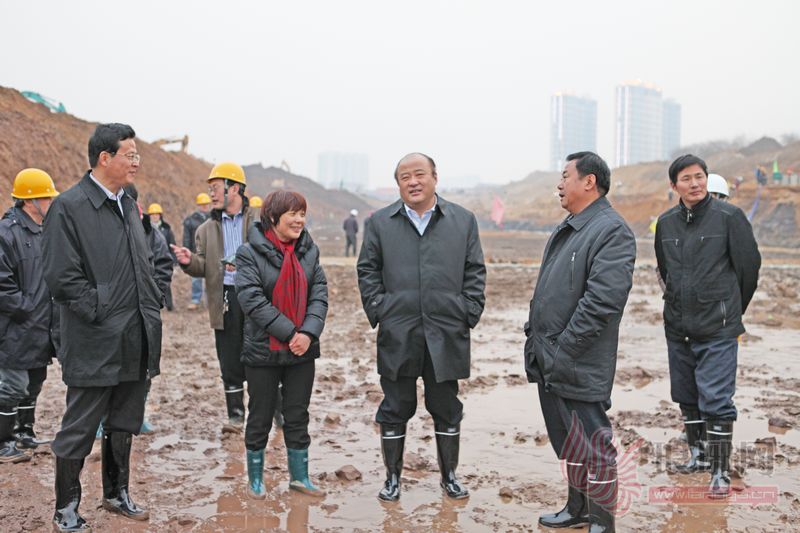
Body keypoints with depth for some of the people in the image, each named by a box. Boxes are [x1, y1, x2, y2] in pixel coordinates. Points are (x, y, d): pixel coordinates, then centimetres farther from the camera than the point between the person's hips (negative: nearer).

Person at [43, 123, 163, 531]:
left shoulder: (128, 206, 13)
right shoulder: (69, 207, -12)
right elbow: (62, 278, -16)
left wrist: (152, 306, 11)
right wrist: (101, 312, -15)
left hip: (135, 342, 8)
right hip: (94, 345, -7)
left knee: (124, 425, 18)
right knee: (79, 430, 4)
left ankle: (117, 494, 34)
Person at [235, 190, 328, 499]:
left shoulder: (308, 250, 5)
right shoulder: (250, 253, -10)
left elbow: (320, 294, 0)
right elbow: (252, 299, -18)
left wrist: (309, 332, -15)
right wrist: (289, 332, -20)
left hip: (303, 350, 4)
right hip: (263, 351, -4)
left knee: (298, 416, 13)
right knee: (260, 417, 9)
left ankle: (299, 476, 27)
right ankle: (255, 478, 27)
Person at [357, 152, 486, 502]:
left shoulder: (463, 220, 5)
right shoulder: (380, 223, 5)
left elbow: (475, 273, 7)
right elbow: (367, 271, 7)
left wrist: (470, 314, -1)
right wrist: (378, 312, -2)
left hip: (447, 334, 1)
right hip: (397, 334, 0)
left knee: (447, 409, 12)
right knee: (395, 409, 9)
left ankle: (449, 476, 28)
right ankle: (392, 478, 24)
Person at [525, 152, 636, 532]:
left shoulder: (611, 230, -15)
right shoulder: (567, 229, 16)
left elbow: (602, 300, -23)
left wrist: (564, 351, -21)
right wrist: (534, 338, 13)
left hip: (579, 367, -9)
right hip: (550, 361, 10)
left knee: (593, 444, 2)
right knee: (568, 441, 20)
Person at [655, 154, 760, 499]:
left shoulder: (728, 216, -7)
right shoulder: (666, 223, 6)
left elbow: (749, 264, -2)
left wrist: (730, 311, 7)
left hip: (717, 329, -5)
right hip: (677, 328, 5)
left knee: (716, 400, -7)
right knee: (687, 397, 15)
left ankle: (720, 472, 2)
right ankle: (698, 455, 31)